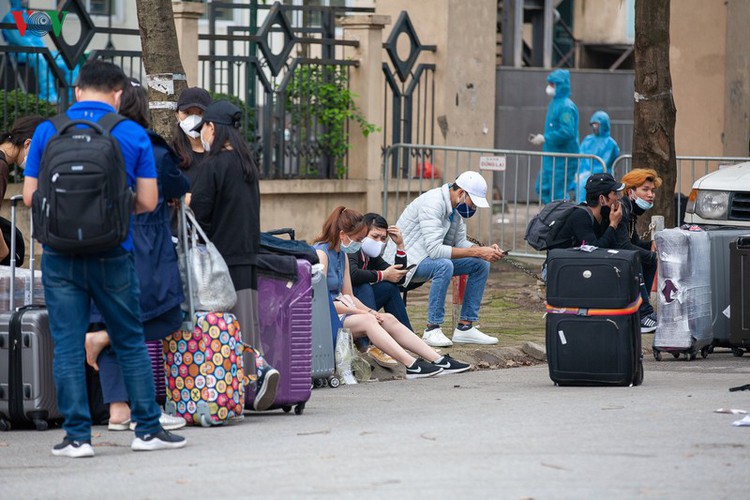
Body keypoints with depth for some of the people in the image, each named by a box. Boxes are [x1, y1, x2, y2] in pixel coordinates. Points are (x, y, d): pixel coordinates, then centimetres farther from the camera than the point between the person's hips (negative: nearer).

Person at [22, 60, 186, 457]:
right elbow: (147, 201, -1)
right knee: (130, 343, 12)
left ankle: (77, 435, 2)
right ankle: (147, 428, 15)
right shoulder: (133, 135, -1)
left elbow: (29, 196, 1)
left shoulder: (47, 132, 1)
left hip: (61, 256, 0)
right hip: (113, 256, 0)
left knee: (67, 345, 4)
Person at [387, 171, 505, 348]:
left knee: (481, 265, 0)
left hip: (431, 258, 9)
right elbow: (434, 250, -33)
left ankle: (465, 327, 1)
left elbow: (460, 242, 9)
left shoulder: (455, 207, 4)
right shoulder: (433, 203, -26)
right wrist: (476, 252, -31)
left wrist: (486, 250, -11)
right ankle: (432, 329, -28)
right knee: (444, 265, -37)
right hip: (405, 260, -9)